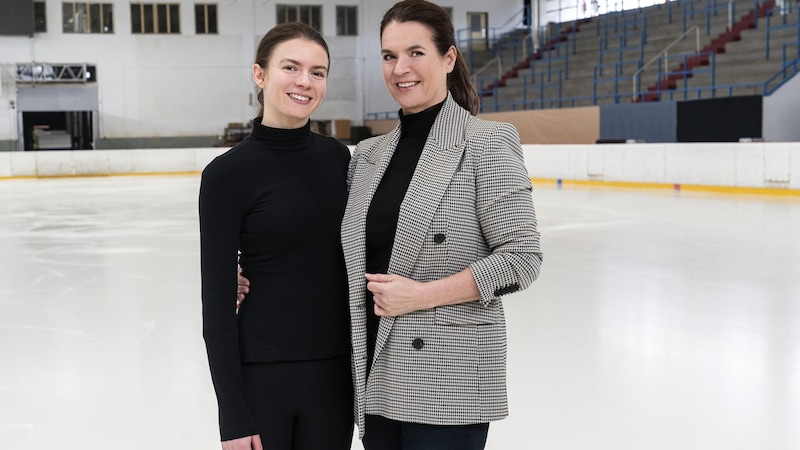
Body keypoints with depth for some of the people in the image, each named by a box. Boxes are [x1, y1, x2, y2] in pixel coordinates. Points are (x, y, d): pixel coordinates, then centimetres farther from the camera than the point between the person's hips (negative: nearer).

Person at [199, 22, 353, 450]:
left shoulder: (337, 156, 3)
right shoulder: (227, 173, -11)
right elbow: (217, 303, -10)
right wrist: (233, 415, -12)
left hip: (334, 374, 4)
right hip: (261, 375, -4)